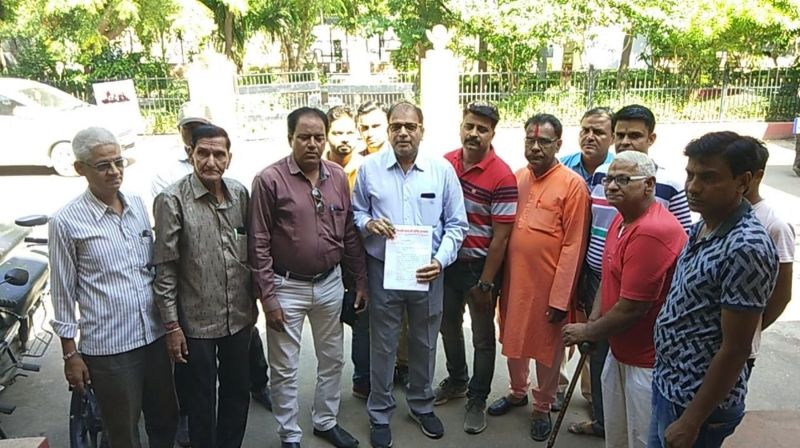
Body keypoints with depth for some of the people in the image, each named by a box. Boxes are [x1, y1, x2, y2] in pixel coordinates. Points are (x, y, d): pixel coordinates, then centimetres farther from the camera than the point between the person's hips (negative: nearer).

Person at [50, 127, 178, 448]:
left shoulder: (138, 204, 4)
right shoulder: (67, 222, -10)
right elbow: (63, 292, -5)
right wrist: (70, 354, -3)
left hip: (155, 336, 5)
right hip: (108, 348, -4)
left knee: (165, 422, 19)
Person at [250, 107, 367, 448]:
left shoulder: (338, 177, 1)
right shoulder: (269, 179, -13)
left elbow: (349, 233, 7)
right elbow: (259, 244, -12)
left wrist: (360, 281, 7)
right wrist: (267, 295, -13)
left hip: (330, 284, 5)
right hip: (287, 287, -4)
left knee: (331, 359, 19)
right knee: (285, 369, 9)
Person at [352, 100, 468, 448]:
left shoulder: (442, 169, -4)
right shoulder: (369, 168, -4)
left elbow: (456, 224, -1)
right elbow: (356, 213, 7)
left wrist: (441, 260, -15)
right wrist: (367, 223, -16)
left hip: (428, 272, 1)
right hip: (383, 271, 0)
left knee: (424, 344, 17)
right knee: (382, 345, 11)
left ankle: (422, 406, 40)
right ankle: (380, 414, 31)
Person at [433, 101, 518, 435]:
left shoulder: (502, 177, -18)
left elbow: (500, 236, -16)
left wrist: (485, 283, -14)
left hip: (479, 266, -5)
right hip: (446, 261, 5)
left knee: (482, 337, 10)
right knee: (448, 327, 21)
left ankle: (477, 401, 27)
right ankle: (456, 380, 44)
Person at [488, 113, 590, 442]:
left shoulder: (572, 185, -12)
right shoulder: (517, 178, 5)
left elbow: (573, 246, -14)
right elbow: (504, 230, 9)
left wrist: (560, 297, -15)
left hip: (548, 285, -5)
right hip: (513, 279, 5)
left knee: (546, 348, 12)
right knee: (513, 340, 20)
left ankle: (543, 408, 33)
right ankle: (517, 392, 43)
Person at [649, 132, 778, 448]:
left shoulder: (746, 248, -26)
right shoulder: (704, 227, 2)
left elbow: (735, 350, -24)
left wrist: (691, 421, -19)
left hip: (698, 400, -8)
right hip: (669, 384, 8)